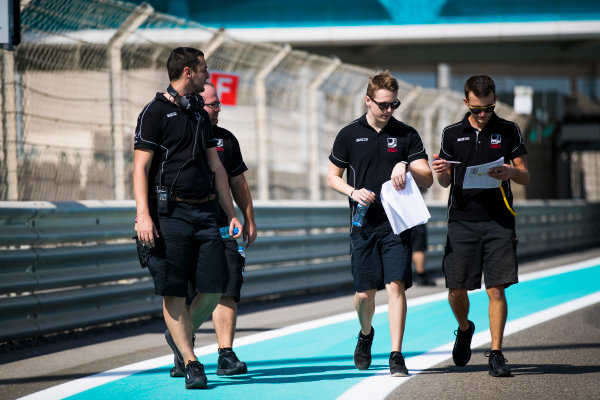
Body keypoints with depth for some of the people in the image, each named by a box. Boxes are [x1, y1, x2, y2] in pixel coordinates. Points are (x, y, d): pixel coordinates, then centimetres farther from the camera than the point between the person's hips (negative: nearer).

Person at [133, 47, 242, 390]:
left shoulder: (199, 114, 18)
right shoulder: (155, 112, -3)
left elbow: (216, 168, 21)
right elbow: (140, 167, -8)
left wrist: (232, 214, 17)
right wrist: (143, 215, -18)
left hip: (204, 211, 6)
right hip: (170, 212, -6)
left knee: (216, 286, -1)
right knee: (174, 291, -4)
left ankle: (182, 334, 22)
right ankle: (191, 364, 1)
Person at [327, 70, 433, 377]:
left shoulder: (407, 135, 5)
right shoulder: (349, 134, 6)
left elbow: (427, 179, 2)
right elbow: (332, 176, 11)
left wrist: (406, 166, -17)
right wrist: (353, 192, -8)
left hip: (396, 223, -1)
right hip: (364, 224, 1)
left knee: (396, 285, -12)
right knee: (365, 293, 4)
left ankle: (396, 356, -11)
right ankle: (365, 335, 35)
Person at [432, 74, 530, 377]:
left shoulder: (509, 132, 6)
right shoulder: (452, 134, 10)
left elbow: (525, 177, 6)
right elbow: (446, 182, 15)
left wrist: (510, 173, -17)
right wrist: (441, 174, -9)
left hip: (498, 221, -1)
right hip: (462, 219, 1)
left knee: (496, 289, -7)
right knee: (456, 289, 0)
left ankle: (496, 354, 1)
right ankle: (464, 329, 31)